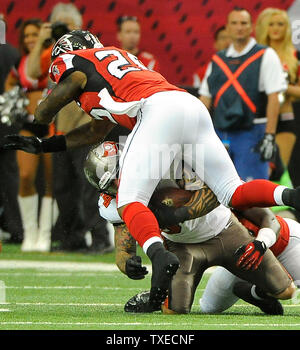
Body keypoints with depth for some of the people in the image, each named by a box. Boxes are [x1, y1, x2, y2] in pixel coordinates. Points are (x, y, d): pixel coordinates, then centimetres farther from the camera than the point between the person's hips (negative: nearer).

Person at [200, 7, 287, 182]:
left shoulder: (266, 56, 0)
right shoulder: (217, 60, 15)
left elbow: (273, 98, -7)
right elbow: (205, 98, 15)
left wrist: (270, 136, -15)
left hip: (251, 134, -5)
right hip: (221, 133, 5)